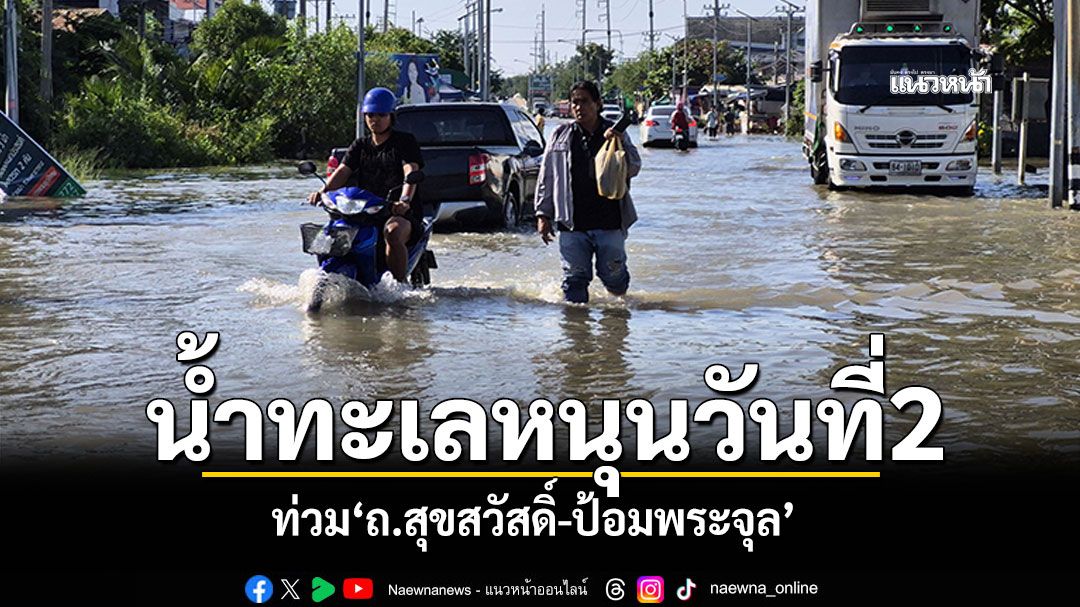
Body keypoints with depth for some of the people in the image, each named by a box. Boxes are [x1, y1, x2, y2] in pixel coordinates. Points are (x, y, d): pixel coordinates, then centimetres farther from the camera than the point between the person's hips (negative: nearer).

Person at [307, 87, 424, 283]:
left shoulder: (405, 142, 4)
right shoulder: (360, 146, 18)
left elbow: (411, 173, -14)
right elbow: (342, 172, 2)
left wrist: (405, 199, -35)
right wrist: (323, 191, -20)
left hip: (401, 214, -5)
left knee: (393, 232, -39)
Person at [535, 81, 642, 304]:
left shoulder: (615, 134, 6)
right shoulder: (561, 136, 7)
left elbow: (634, 168, -2)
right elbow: (546, 178, 10)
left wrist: (619, 144, -19)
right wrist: (543, 214, 5)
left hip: (610, 221, 0)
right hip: (572, 224, 0)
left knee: (613, 276, 7)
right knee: (575, 277, 2)